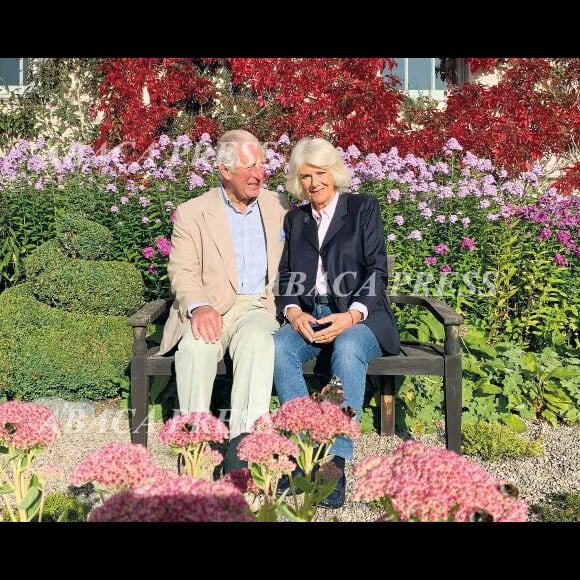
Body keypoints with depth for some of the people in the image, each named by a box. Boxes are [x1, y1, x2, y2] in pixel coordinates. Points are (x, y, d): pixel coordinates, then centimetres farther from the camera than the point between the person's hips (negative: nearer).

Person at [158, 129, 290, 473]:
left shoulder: (277, 206, 16)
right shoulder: (192, 213, 7)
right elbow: (182, 273, -1)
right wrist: (199, 306, -23)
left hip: (258, 306, 1)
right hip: (210, 310, -1)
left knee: (258, 340, -33)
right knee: (196, 344, -34)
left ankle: (243, 443, -37)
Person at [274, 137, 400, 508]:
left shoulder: (364, 208, 7)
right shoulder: (294, 219, 18)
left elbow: (377, 271, -2)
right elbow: (285, 276, 13)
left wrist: (352, 315, -18)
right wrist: (294, 312, -9)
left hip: (358, 316, -3)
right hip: (308, 316, 3)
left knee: (347, 349, -37)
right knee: (279, 347, -29)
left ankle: (336, 461, -34)